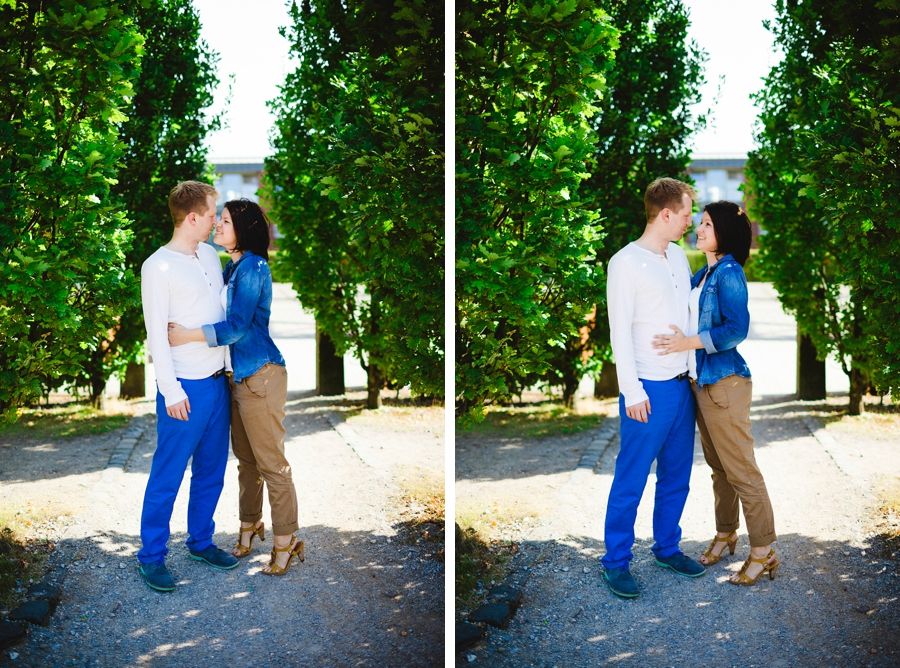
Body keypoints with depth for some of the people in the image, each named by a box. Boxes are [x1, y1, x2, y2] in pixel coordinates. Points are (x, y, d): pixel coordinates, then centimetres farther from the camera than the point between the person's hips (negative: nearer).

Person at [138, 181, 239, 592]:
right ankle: (152, 556, 8)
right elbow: (156, 334, -13)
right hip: (186, 389, -7)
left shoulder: (210, 255, 10)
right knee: (167, 475, -1)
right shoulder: (158, 267, -11)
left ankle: (201, 541, 27)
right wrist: (171, 391, -16)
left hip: (218, 381, 7)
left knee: (211, 470, 14)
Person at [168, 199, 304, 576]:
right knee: (245, 458, 17)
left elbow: (237, 327, -21)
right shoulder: (232, 267, 12)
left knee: (271, 463, -3)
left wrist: (187, 336, -18)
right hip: (238, 374, 9)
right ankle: (249, 528, 29)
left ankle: (285, 543, 5)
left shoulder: (253, 267, -15)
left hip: (260, 375, -9)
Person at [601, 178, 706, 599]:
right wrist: (632, 391, -16)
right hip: (649, 390, -7)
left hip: (683, 385, 7)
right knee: (630, 481, 0)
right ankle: (616, 562, 10)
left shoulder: (679, 256, 10)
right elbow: (620, 331, -13)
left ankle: (667, 547, 30)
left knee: (676, 476, 16)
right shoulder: (626, 262, -11)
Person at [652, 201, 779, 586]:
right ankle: (725, 533, 32)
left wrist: (689, 342, -20)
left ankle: (763, 553, 4)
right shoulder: (703, 274, 13)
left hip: (724, 383, -9)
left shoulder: (729, 273, -14)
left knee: (740, 470, -4)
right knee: (718, 467, 18)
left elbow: (736, 329, -20)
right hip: (701, 381, 9)